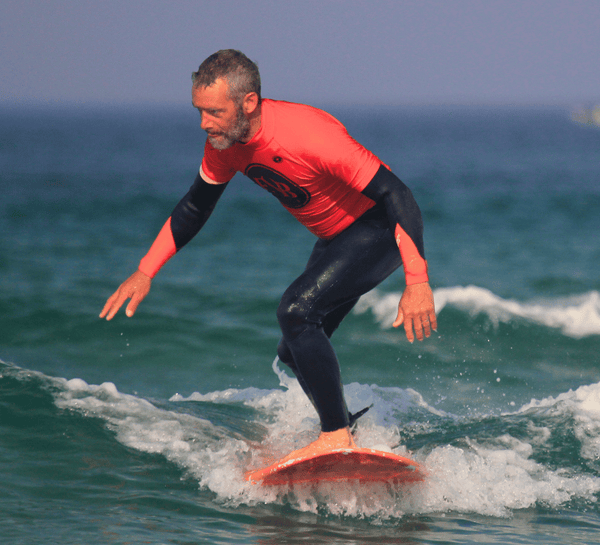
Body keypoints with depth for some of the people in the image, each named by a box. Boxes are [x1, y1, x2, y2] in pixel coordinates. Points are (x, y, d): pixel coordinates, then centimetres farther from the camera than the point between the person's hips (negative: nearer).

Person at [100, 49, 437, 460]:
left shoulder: (309, 136, -34)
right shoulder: (225, 142, -10)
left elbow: (398, 196, -31)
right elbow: (194, 209, 9)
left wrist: (417, 281, -36)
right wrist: (145, 272, 4)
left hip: (379, 232, -9)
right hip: (336, 239, 9)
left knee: (297, 311, -26)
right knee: (295, 354, 11)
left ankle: (337, 438, -22)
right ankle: (352, 429, 31)